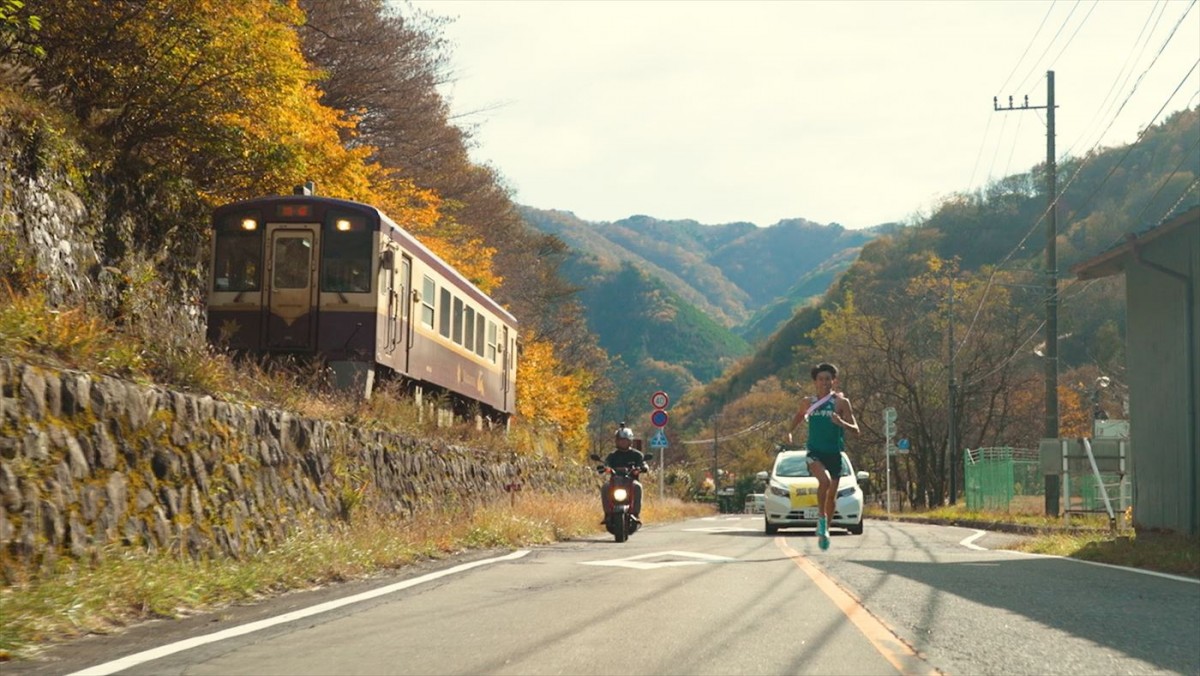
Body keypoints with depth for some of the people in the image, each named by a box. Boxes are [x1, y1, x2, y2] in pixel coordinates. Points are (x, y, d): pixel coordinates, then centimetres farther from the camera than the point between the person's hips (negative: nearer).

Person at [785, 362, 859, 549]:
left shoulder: (841, 402, -2)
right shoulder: (810, 402, 6)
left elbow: (856, 429, -5)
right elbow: (798, 416, 28)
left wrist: (842, 423, -24)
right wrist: (790, 432, 13)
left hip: (834, 453, 0)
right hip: (815, 451, 0)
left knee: (832, 495, 8)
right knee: (825, 480, -28)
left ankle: (825, 529, 26)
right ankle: (821, 517, -8)